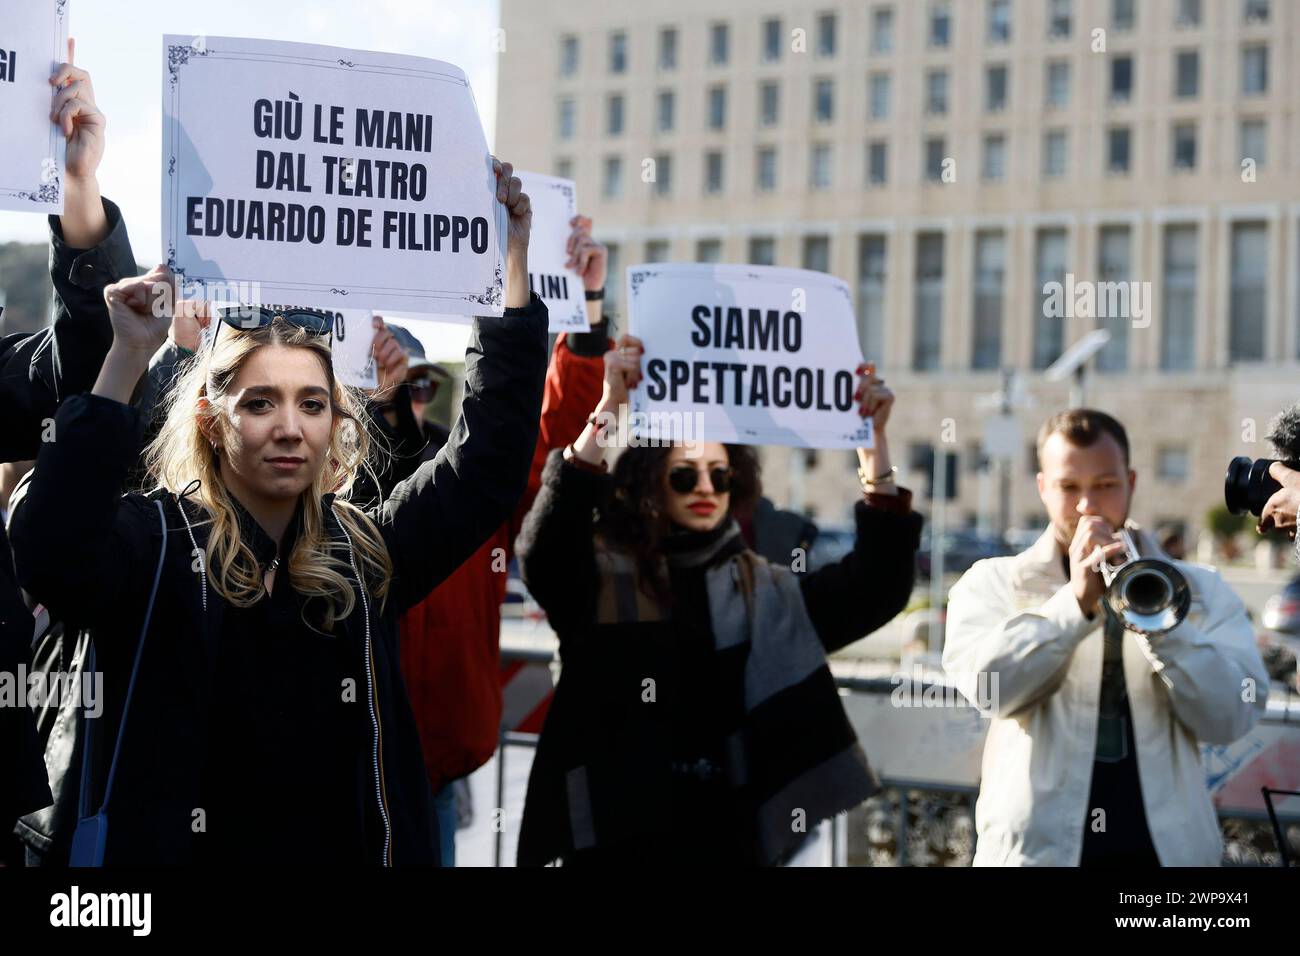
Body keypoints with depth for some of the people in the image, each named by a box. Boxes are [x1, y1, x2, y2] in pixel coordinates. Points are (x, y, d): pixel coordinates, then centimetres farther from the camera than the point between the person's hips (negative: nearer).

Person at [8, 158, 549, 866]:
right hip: (183, 848, -4)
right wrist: (128, 358, -31)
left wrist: (513, 257, -6)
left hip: (361, 848, 4)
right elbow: (50, 553, -29)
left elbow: (489, 459, -1)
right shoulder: (154, 546, -10)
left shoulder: (365, 554, 2)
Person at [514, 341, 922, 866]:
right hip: (616, 837, -3)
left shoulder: (765, 592, 8)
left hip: (728, 833, 3)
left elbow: (877, 586, 0)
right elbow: (543, 546, -21)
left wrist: (874, 439, -9)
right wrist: (608, 407, -28)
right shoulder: (601, 578, -2)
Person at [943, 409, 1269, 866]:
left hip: (1168, 846, 1)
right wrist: (1075, 601, -22)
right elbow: (987, 686, -13)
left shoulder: (1201, 590, 8)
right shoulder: (992, 584, 5)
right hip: (1039, 846, -1)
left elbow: (1232, 717, -5)